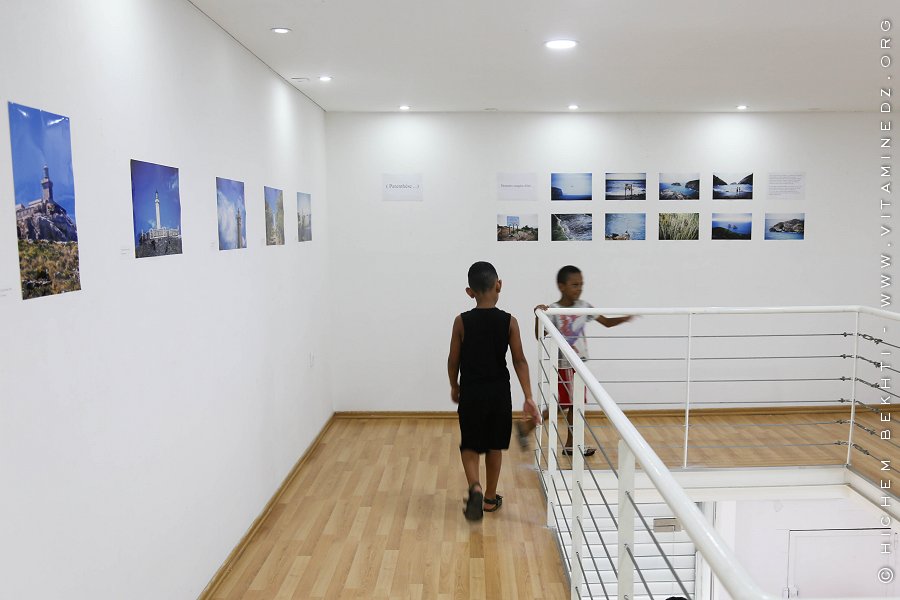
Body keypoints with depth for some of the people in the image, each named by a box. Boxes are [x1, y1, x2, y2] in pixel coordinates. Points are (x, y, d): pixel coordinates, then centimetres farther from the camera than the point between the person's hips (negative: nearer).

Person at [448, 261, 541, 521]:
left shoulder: (462, 321, -9)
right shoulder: (509, 321, -8)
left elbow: (453, 360, -3)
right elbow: (519, 360, -9)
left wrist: (454, 386, 14)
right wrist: (528, 397, -6)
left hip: (471, 392, -1)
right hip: (499, 392, 1)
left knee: (470, 446, 12)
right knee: (494, 446, 17)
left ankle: (475, 488, -13)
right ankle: (490, 498, 27)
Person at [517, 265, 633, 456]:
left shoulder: (584, 307, 2)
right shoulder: (553, 311, -16)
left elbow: (607, 322, 8)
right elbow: (539, 336, -24)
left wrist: (625, 318, -8)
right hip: (563, 366, -6)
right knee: (561, 405, -1)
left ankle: (570, 445, 25)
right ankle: (526, 426, 16)